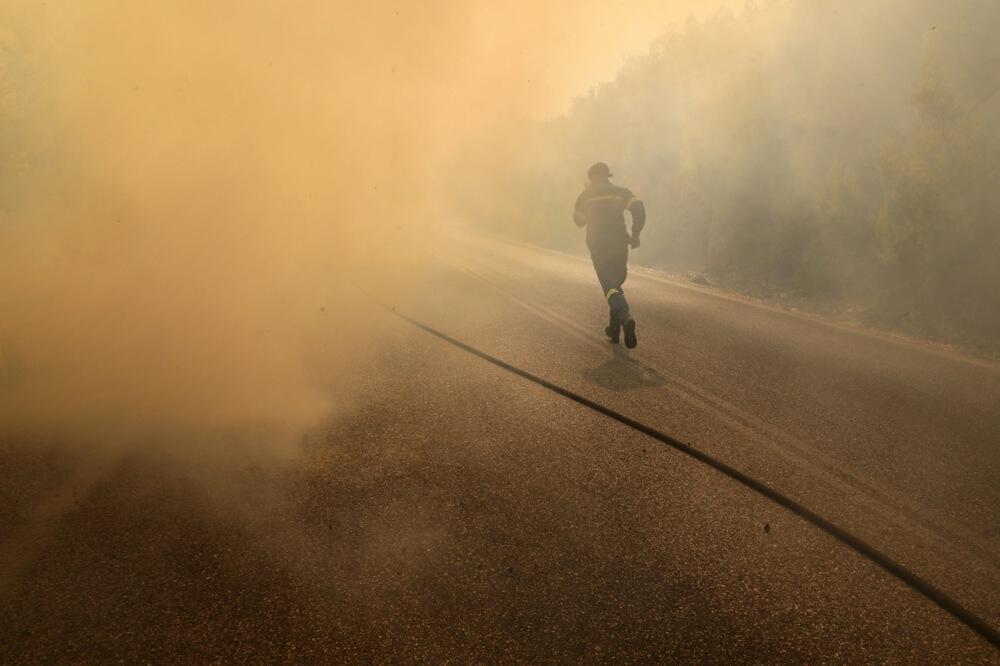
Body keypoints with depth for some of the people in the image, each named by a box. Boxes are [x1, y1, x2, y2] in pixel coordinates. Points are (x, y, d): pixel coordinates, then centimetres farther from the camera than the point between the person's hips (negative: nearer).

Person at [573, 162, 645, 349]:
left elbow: (579, 221, 18)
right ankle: (614, 329, 21)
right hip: (619, 246, 3)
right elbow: (639, 209, -10)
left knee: (610, 288, -9)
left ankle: (626, 318, -36)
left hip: (598, 247, -2)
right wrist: (635, 234, -2)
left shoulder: (586, 195, 5)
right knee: (616, 283, 20)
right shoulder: (621, 192, 7)